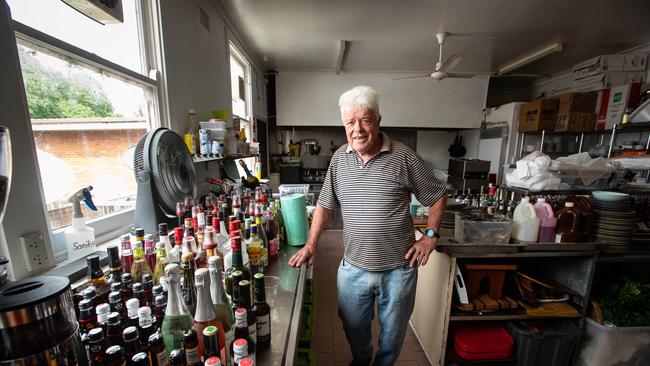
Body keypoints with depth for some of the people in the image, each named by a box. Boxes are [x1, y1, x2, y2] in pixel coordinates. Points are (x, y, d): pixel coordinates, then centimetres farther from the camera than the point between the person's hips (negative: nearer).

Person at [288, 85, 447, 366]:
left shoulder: (403, 157, -11)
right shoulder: (339, 158, -1)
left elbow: (438, 196, 1)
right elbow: (325, 204, 5)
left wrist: (430, 235, -7)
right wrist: (311, 244, 0)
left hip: (398, 269, -2)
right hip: (352, 269, 3)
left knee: (393, 334, 23)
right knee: (354, 331, 24)